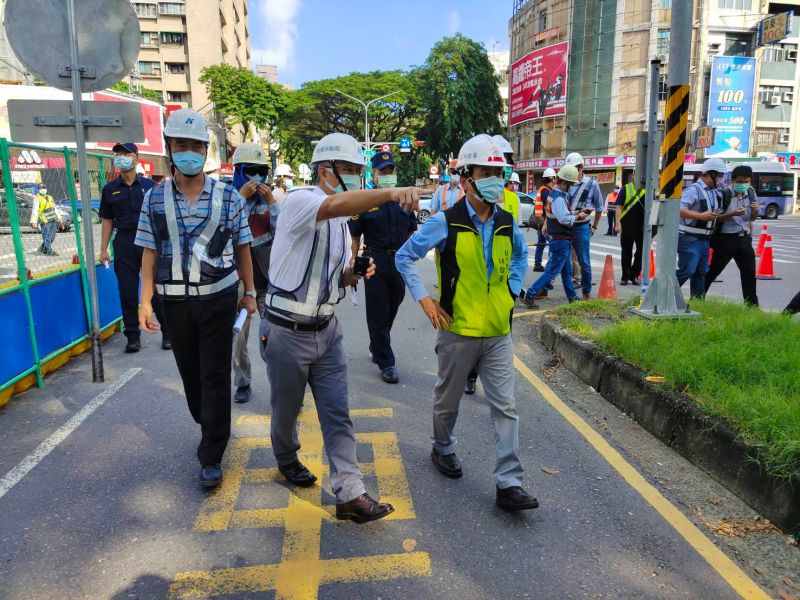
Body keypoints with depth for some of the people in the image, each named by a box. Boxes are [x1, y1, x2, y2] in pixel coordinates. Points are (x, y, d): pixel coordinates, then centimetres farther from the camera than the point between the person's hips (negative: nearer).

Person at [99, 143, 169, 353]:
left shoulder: (149, 185, 5)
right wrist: (103, 250, 8)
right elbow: (107, 221, 11)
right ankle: (133, 335, 13)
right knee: (127, 290, 4)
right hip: (124, 241, 2)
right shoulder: (110, 189, 9)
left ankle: (168, 332, 10)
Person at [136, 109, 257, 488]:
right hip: (174, 301, 2)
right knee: (190, 373, 15)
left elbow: (242, 248, 3)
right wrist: (145, 301, -4)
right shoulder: (155, 198, 2)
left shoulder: (228, 197, -2)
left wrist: (249, 292, 3)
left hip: (218, 298, -2)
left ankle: (211, 457, 11)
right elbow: (149, 253, 2)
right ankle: (211, 428, 41)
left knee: (215, 377, 0)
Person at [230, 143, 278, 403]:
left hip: (269, 278, 2)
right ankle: (242, 383, 21)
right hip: (239, 279, -2)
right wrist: (242, 197, -20)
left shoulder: (269, 198, 7)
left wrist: (271, 201, -10)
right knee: (238, 335, 5)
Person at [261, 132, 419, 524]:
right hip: (287, 332, -6)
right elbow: (335, 204, -42)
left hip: (326, 330, 6)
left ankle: (350, 494, 10)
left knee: (337, 414, 4)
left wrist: (355, 273, -5)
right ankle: (287, 458, 44)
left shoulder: (341, 222, 9)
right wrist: (389, 192, -57)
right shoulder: (300, 202, -16)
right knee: (287, 408, 15)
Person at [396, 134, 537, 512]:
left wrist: (512, 290, 12)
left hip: (498, 332, 4)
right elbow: (404, 257, -3)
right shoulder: (446, 223, -11)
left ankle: (509, 484, 10)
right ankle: (443, 449, 43)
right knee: (448, 400, 16)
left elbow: (519, 256, 25)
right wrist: (424, 299, -10)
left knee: (505, 407, 2)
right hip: (458, 331, -3)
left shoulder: (507, 225, 3)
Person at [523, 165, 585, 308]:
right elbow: (564, 219, -28)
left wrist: (578, 212, 9)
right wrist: (578, 217, -13)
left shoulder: (555, 194, 11)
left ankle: (572, 297, 32)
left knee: (566, 270, 19)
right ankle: (530, 295, -6)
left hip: (562, 239, 10)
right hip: (560, 240, -10)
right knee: (552, 271, -6)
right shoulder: (558, 198, -21)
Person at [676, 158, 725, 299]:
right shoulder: (694, 190, -14)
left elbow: (713, 213, 27)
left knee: (701, 272, 12)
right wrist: (700, 216, -27)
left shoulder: (714, 192, 13)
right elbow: (678, 209, -26)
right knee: (687, 270, -12)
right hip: (690, 239, -9)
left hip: (704, 239, 9)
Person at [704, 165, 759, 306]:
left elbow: (752, 218, 17)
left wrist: (756, 211, -4)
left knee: (749, 272, 8)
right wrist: (732, 214, -26)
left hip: (744, 238, 6)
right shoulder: (724, 194, -12)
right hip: (726, 238, -6)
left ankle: (752, 304, 17)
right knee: (713, 271, 1)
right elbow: (716, 218, -11)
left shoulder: (751, 193, 7)